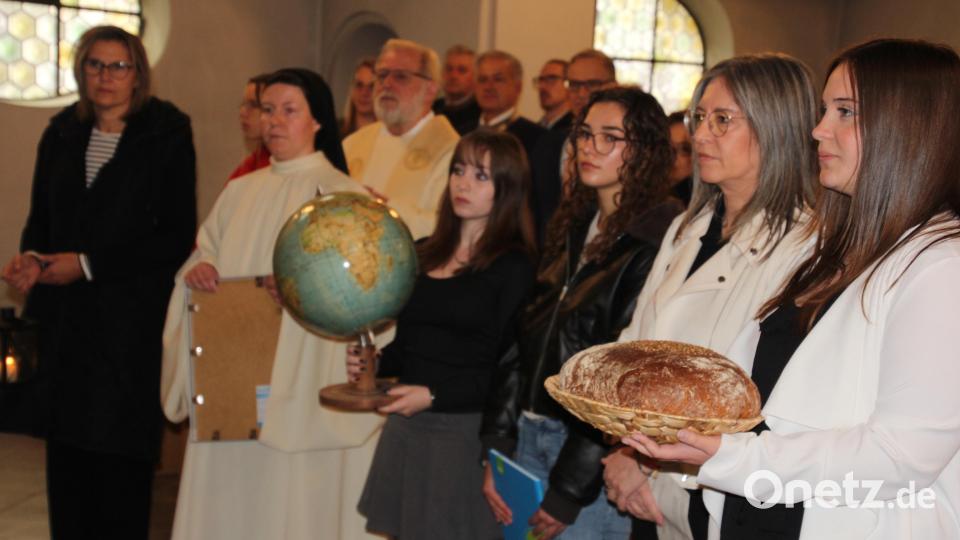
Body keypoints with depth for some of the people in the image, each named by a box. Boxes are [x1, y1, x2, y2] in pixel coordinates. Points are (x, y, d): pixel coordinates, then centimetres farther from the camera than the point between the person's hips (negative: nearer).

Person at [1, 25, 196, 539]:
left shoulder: (167, 136, -3)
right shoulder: (61, 134, 11)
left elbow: (177, 237, -8)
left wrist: (89, 264, -12)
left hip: (133, 321, -4)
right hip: (66, 322, 4)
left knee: (120, 458, -3)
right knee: (66, 456, 5)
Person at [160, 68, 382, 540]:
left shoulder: (345, 196, -3)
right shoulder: (240, 191, 14)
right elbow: (206, 255, 15)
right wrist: (197, 270, -7)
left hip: (304, 384, -5)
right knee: (226, 500, 7)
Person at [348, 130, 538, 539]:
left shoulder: (514, 266, -8)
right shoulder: (422, 254, 11)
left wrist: (434, 396, -18)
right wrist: (373, 364, 0)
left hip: (466, 428, -5)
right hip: (406, 425, 6)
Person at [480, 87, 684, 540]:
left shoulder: (657, 244, -13)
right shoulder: (571, 229, 11)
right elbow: (523, 341, 9)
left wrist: (569, 489, -12)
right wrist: (496, 451, 3)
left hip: (597, 458, -6)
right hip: (529, 438, 7)